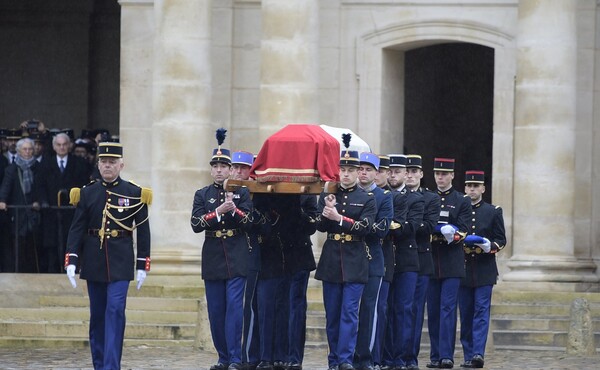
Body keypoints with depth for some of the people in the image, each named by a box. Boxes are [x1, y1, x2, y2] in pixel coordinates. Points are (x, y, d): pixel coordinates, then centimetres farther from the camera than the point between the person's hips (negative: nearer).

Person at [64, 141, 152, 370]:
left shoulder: (134, 194, 0)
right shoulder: (87, 193, 4)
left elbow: (143, 231, 2)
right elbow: (76, 229, 1)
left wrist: (143, 265, -1)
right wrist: (71, 261, -9)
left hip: (120, 263, -2)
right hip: (94, 262, 2)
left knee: (115, 310, -13)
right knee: (97, 314, 9)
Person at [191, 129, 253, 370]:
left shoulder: (242, 193, 5)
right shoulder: (202, 195, 7)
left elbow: (249, 222, -3)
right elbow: (196, 224, -5)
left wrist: (234, 210, -20)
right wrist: (218, 212, -18)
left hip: (236, 258, -2)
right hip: (212, 259, 2)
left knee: (234, 306, -9)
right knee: (216, 310, 5)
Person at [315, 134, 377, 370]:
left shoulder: (367, 199, 2)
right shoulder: (327, 196, 9)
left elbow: (365, 227, -10)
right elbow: (320, 226, 2)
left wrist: (338, 218, -19)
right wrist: (327, 212, -19)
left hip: (355, 262, -3)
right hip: (331, 260, 3)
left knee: (349, 312, -9)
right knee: (332, 313, 6)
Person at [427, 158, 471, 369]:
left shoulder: (462, 201, 6)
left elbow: (463, 230, -3)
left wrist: (453, 235, -23)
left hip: (452, 262, -3)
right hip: (430, 261, 3)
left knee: (448, 308, -10)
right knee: (433, 310, 4)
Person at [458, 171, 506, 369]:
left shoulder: (493, 211, 6)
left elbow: (501, 240, 5)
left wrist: (489, 246, -15)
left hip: (484, 270, -2)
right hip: (463, 269, 2)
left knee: (481, 311, -10)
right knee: (465, 313, 3)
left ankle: (478, 353, -18)